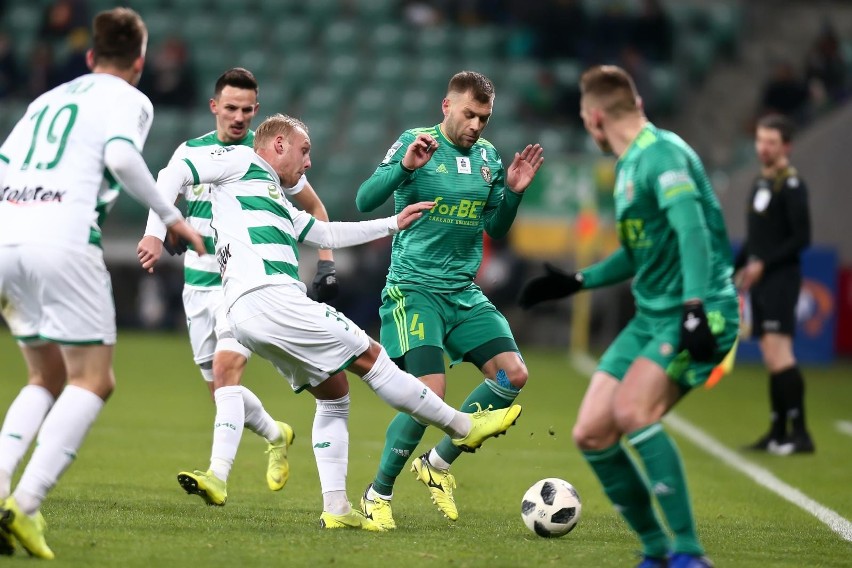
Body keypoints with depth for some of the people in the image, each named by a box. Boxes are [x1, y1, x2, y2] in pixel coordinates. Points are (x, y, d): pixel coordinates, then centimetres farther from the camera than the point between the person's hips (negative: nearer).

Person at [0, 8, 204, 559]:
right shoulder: (129, 99, 9)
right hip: (63, 241, -6)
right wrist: (172, 217, -4)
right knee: (93, 382, 0)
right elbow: (121, 155, -13)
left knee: (47, 379, 18)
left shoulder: (47, 100, 28)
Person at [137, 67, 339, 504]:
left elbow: (314, 208, 7)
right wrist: (155, 234, -20)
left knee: (226, 369, -23)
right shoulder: (190, 152, 4)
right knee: (219, 386, 10)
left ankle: (218, 475, -30)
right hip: (199, 283, 4)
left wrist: (326, 263, -1)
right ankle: (276, 435, 39)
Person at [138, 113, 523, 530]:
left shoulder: (277, 204, 32)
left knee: (333, 394, 13)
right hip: (269, 297, -10)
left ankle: (336, 508, 6)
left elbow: (327, 234, 40)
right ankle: (464, 427, 5)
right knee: (369, 356, -3)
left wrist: (392, 224, 42)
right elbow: (173, 175, -1)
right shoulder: (242, 161, 8)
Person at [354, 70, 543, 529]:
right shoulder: (415, 143, -6)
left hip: (464, 292, 6)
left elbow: (496, 229, 16)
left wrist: (512, 192, -2)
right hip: (413, 289, -6)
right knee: (430, 391, -20)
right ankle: (378, 493, 0)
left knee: (513, 375, -8)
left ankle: (437, 464, 10)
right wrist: (404, 166, -28)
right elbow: (364, 202, -14)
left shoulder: (487, 156, 10)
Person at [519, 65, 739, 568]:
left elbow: (692, 230, -25)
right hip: (652, 316, 10)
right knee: (592, 433, 2)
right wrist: (578, 281, 34)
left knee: (631, 412, -29)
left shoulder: (662, 153, -12)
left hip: (695, 316, -10)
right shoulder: (628, 165, 18)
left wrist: (695, 308, -34)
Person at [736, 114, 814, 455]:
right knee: (771, 359, 9)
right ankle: (778, 433, 12)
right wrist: (737, 267, 18)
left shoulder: (791, 185, -10)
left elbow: (801, 238, -15)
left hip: (781, 279, -8)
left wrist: (763, 264, -17)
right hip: (760, 281, 8)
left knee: (778, 351, -16)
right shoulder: (760, 183, 17)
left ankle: (800, 433, -17)